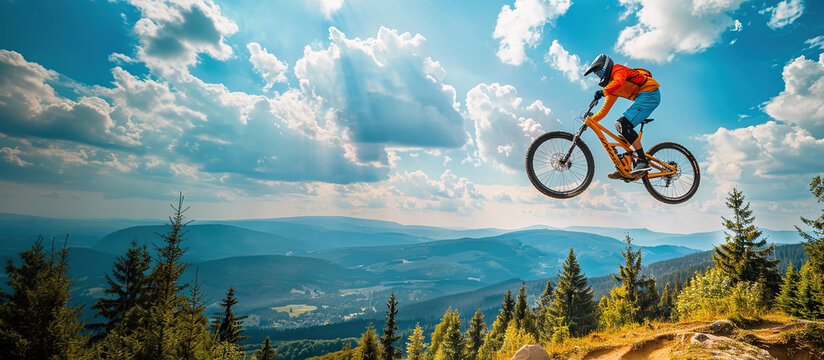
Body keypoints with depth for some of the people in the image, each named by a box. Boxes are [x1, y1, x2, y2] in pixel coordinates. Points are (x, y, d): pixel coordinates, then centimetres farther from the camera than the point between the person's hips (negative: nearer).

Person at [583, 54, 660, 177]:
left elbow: (619, 82, -27)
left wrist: (602, 92, -42)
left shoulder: (618, 69, -1)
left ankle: (643, 161, -24)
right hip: (642, 97, 9)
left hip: (649, 93, -9)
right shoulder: (612, 87, 24)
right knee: (621, 126, 4)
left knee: (623, 124, -20)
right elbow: (604, 110, 24)